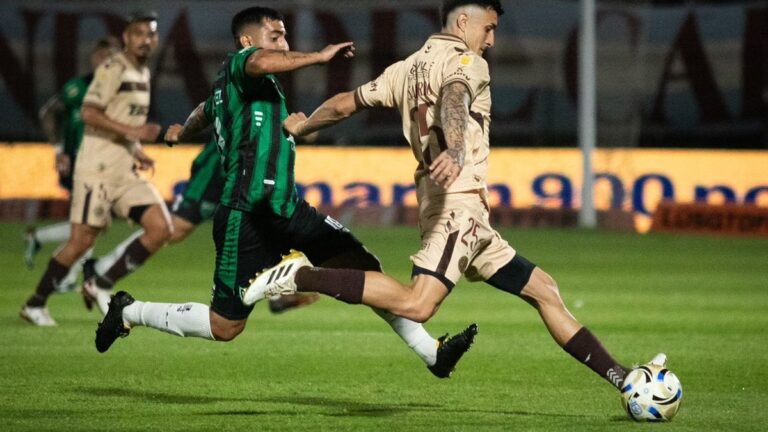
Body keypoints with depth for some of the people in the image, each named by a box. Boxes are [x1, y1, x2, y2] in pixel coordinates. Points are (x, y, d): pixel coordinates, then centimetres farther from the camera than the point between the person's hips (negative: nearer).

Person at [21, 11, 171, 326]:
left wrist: (137, 152, 12)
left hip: (124, 170, 8)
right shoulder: (113, 69, -10)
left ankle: (101, 287, 4)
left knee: (160, 229, -4)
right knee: (83, 240, -9)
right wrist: (131, 132, -23)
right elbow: (88, 113, -19)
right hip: (98, 167, -8)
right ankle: (35, 304, 5)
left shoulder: (142, 73, 17)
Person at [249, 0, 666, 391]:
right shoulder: (466, 61, -3)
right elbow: (453, 101, -26)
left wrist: (300, 126, 46)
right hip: (458, 201, -11)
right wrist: (457, 152, -46)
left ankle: (622, 378, 12)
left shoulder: (408, 69, 21)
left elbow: (345, 104, 27)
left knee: (542, 289, 12)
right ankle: (300, 277, -22)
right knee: (417, 304, -27)